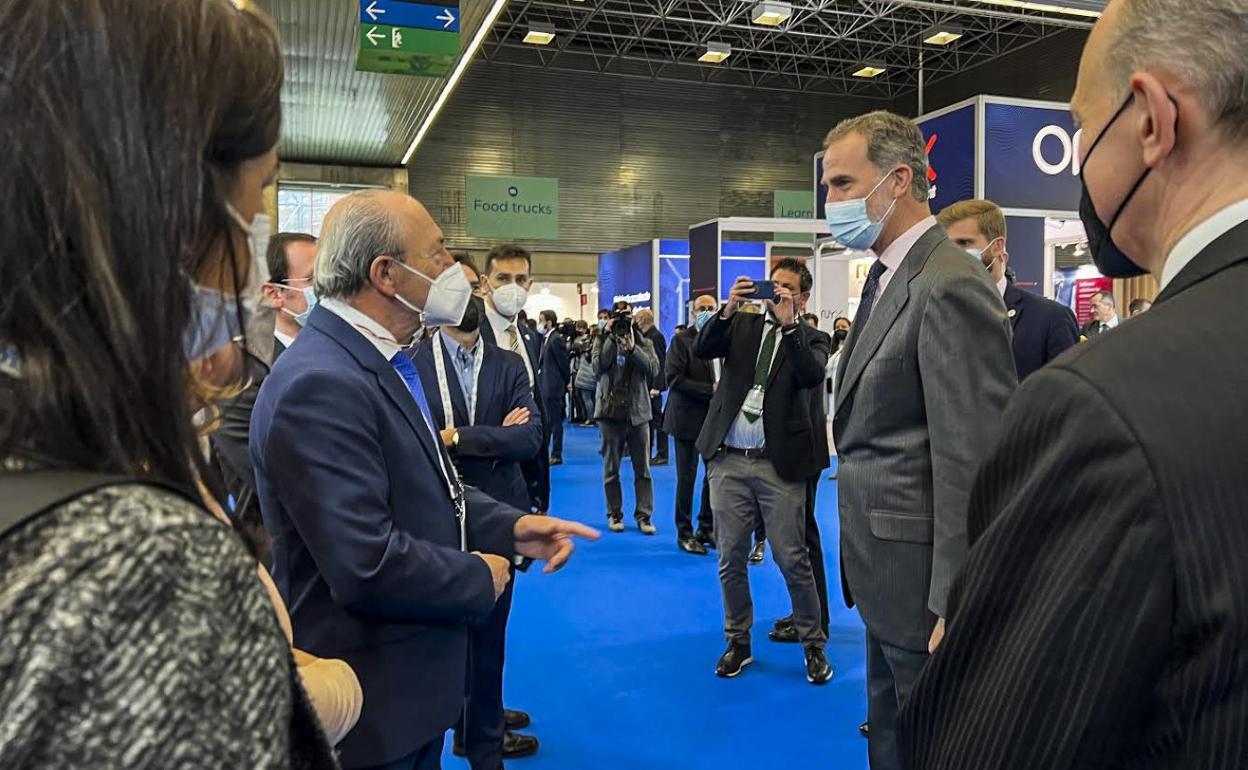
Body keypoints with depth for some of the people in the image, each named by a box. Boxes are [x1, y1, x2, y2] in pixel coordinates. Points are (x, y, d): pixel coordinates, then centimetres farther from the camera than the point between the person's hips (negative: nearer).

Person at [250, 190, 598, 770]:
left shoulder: (378, 360, 6)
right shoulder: (320, 385, -27)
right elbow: (368, 564, -31)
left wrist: (510, 527, -2)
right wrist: (479, 580, -15)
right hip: (369, 702, -9)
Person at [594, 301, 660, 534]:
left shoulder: (644, 343, 8)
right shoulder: (603, 341, 6)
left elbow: (653, 368, -10)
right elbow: (599, 366, -13)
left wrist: (632, 348, -19)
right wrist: (610, 336, -14)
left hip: (637, 412, 1)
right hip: (610, 411, -1)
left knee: (642, 469, 3)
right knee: (611, 468, 6)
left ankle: (644, 515, 10)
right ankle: (614, 514, 16)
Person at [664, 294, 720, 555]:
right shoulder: (681, 340, -5)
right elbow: (673, 378, -15)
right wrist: (710, 390, -18)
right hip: (689, 418, -5)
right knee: (687, 477, 3)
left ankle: (707, 528, 24)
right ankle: (684, 533, 15)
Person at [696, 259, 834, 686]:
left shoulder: (810, 339, 5)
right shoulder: (742, 323, 11)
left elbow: (812, 375, -16)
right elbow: (703, 349, -6)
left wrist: (788, 324, -23)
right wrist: (728, 309, -18)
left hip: (779, 464, -2)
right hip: (728, 460, 3)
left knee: (792, 560, 2)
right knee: (731, 559, 10)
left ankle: (814, 645, 19)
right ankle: (738, 642, 26)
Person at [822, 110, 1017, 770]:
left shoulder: (949, 287, -19)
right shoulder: (889, 279, 11)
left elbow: (973, 465, -23)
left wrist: (955, 608, -21)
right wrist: (862, 567, 14)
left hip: (923, 582, -9)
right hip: (886, 577, 9)